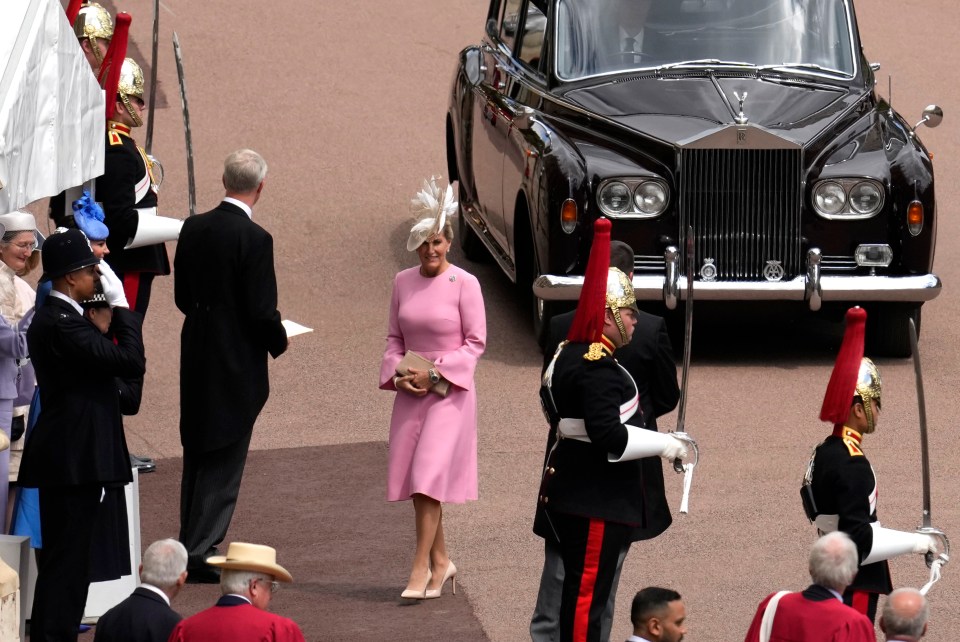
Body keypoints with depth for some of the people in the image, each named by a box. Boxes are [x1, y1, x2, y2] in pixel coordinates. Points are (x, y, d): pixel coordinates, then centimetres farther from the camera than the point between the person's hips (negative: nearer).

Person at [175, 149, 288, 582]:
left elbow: (182, 297, 9)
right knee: (224, 461, 1)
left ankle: (191, 543, 22)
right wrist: (279, 341, 1)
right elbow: (262, 311, -18)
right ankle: (201, 551, -1)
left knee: (197, 457, 17)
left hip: (196, 360, 7)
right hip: (237, 367, -6)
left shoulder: (193, 229, 2)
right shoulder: (254, 239, -19)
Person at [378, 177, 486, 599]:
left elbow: (475, 343, -7)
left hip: (450, 391, -5)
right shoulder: (403, 282, 7)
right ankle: (441, 562, 20)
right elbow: (394, 337, 14)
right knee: (414, 481, 7)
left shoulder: (465, 284, -8)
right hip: (411, 391, 5)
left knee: (429, 476, -13)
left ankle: (421, 569, -10)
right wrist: (397, 373, -4)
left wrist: (436, 373, -15)